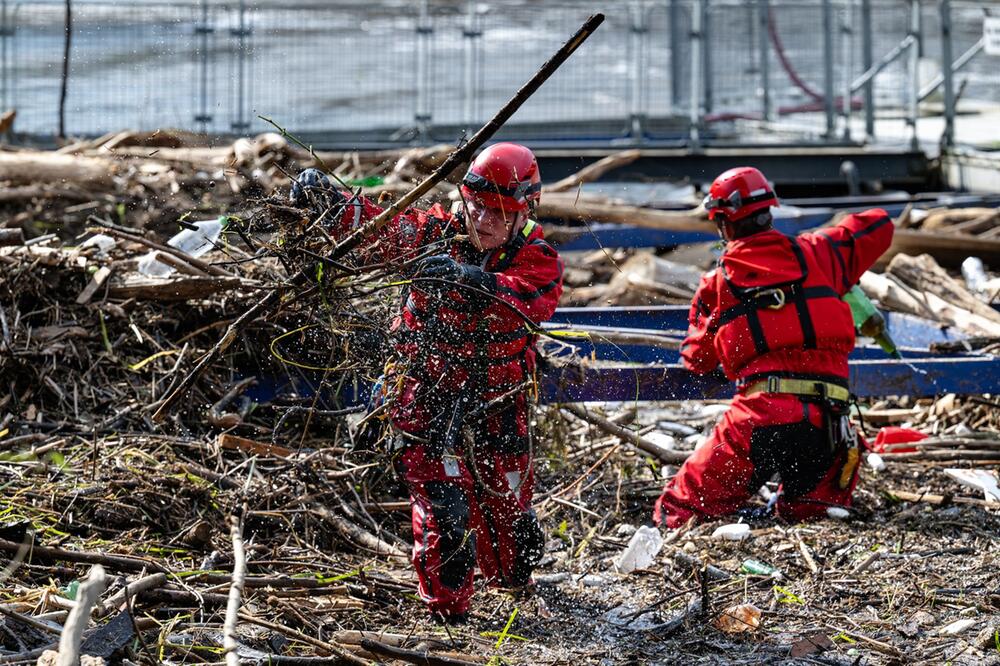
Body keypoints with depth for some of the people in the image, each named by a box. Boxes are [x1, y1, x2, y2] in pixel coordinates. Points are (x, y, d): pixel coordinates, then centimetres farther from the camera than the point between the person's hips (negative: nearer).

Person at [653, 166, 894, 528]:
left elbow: (697, 360, 22)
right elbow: (880, 226, 25)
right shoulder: (816, 253, 11)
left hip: (761, 414, -2)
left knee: (676, 511, 7)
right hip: (827, 419, 3)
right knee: (805, 511, 25)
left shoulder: (716, 284, 9)